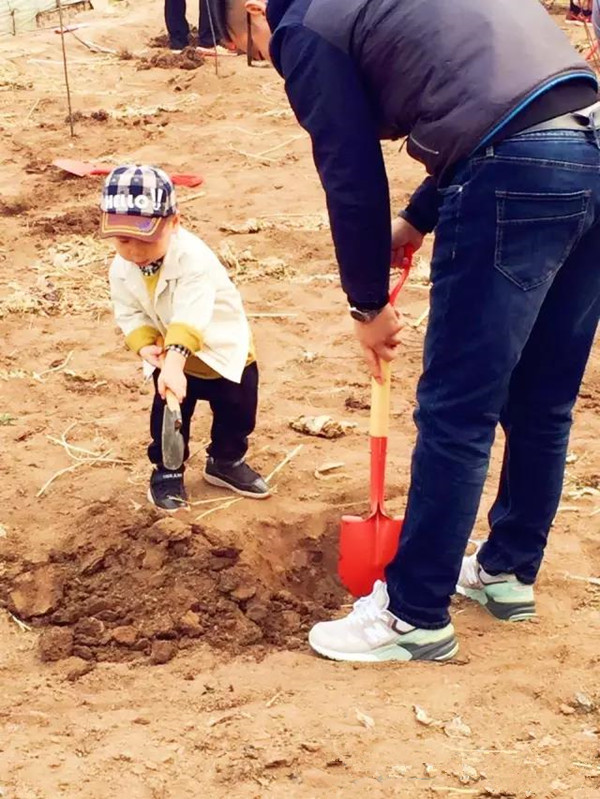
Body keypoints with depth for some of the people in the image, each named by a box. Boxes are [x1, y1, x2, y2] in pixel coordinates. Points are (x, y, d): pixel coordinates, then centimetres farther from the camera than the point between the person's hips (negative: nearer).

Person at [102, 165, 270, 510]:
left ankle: (226, 461, 34)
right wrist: (146, 346, -26)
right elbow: (129, 313, -5)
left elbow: (191, 317, -44)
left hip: (224, 349, -3)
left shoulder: (194, 258, -35)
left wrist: (174, 361, -56)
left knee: (237, 409, 9)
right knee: (168, 413, 4)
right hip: (170, 356, 3)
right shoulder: (122, 268, -15)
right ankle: (166, 469, 26)